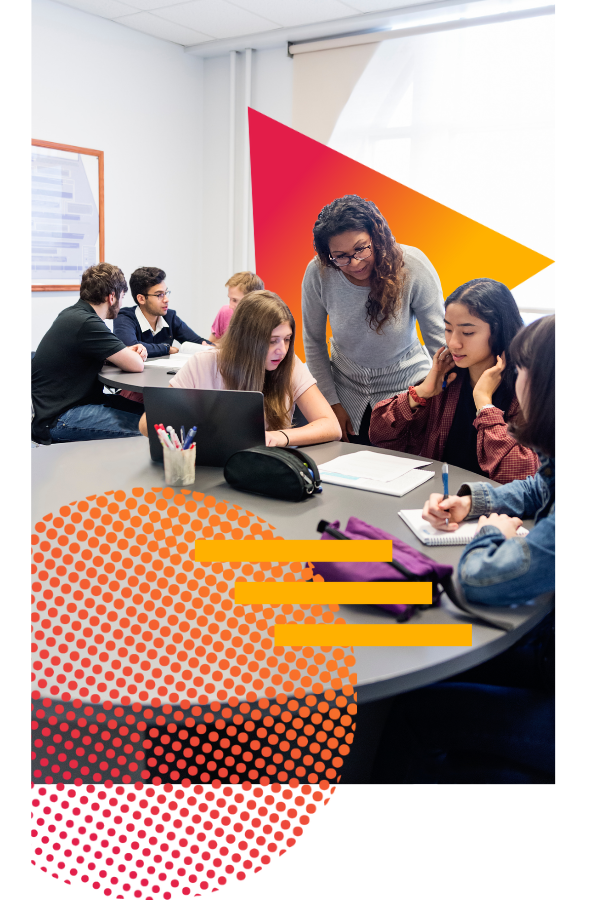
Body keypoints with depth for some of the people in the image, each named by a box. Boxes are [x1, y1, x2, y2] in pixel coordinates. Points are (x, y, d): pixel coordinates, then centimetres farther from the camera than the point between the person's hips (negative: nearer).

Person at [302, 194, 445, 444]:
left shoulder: (413, 266, -22)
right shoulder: (318, 273, -18)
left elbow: (439, 339, -12)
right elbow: (314, 343, -3)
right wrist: (332, 403, -2)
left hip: (406, 389, -1)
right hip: (348, 394, 2)